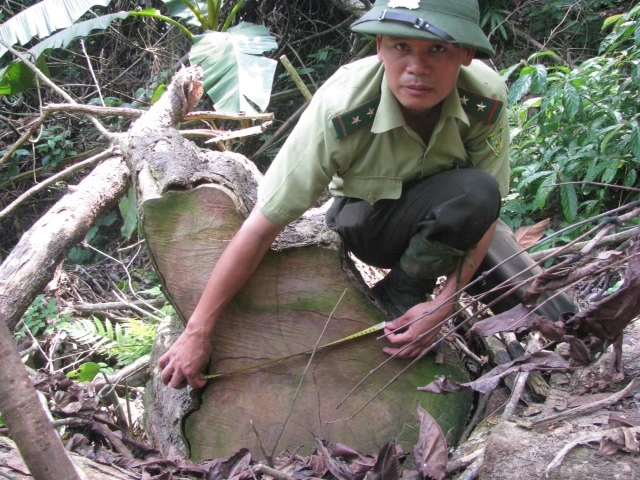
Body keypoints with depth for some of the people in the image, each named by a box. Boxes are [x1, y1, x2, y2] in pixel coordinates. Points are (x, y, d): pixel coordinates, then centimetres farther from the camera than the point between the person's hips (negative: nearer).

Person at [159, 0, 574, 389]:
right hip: (370, 222, -3)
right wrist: (198, 332, -30)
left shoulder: (487, 98, -28)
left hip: (454, 220, 3)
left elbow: (488, 211, -17)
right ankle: (399, 297, -9)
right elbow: (263, 225, -31)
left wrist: (446, 304, -28)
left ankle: (401, 294, -4)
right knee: (474, 190, -31)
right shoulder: (340, 110, -34)